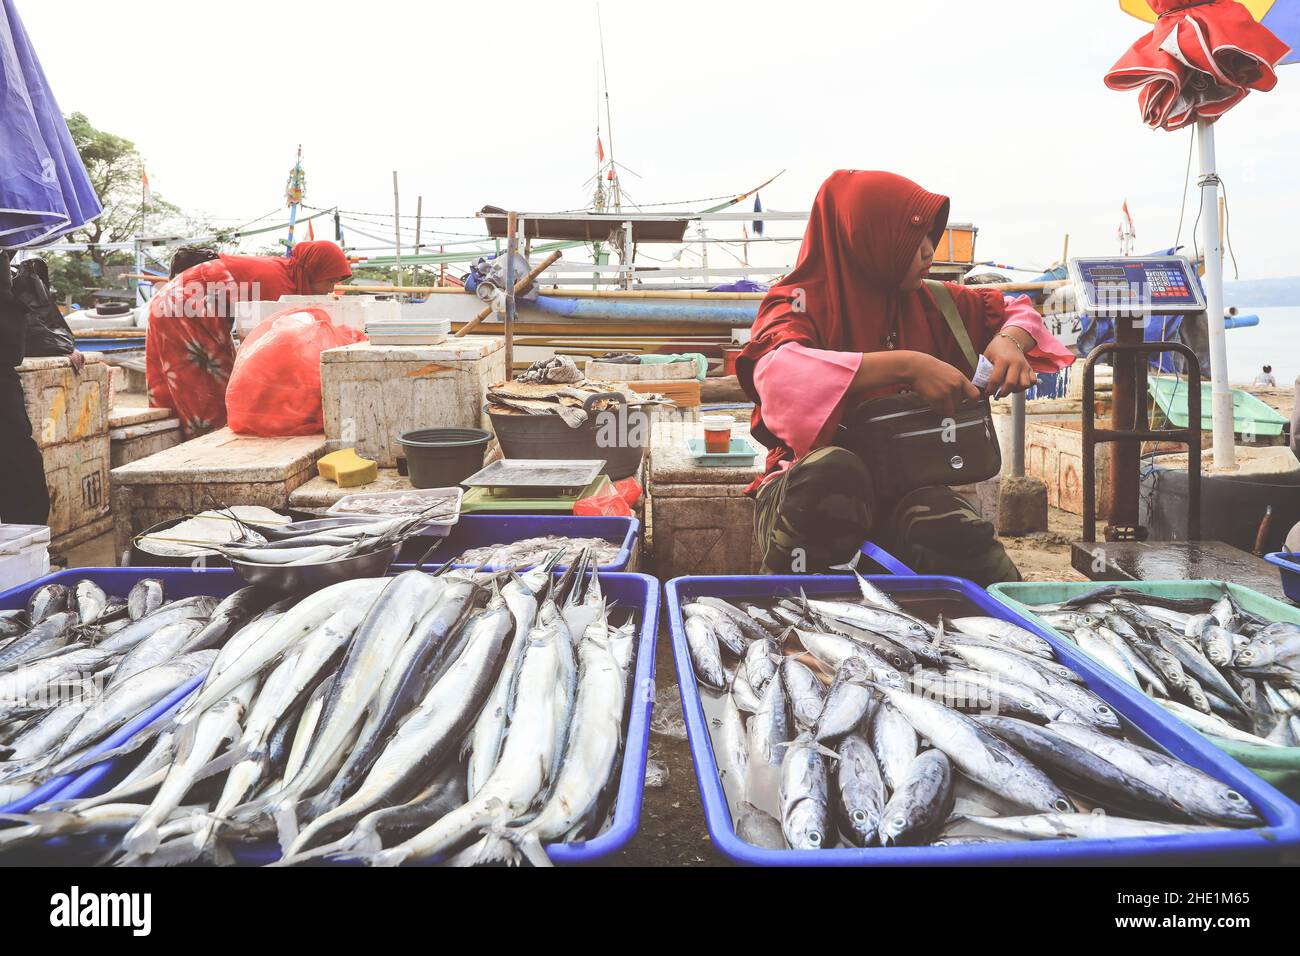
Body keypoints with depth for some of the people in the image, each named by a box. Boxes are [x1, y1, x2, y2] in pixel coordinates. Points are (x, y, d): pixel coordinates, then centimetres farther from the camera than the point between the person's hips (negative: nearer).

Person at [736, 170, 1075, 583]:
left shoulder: (927, 303, 10)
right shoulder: (801, 302, -6)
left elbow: (1016, 310, 25)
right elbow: (776, 372, -29)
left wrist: (1010, 340, 0)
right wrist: (906, 365, -31)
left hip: (908, 492, 4)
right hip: (814, 492, -3)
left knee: (955, 532, -31)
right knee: (834, 470, -38)